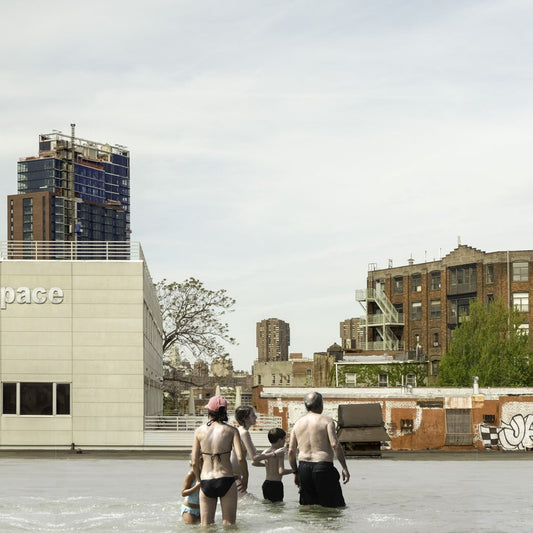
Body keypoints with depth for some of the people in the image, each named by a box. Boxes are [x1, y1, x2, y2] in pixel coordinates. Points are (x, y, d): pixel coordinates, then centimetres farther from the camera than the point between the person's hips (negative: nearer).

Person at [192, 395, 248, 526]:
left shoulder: (200, 431, 3)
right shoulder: (231, 430, -1)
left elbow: (194, 462, 1)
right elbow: (240, 458, -10)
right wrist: (245, 478, 6)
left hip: (206, 482, 2)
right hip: (226, 480, -2)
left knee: (206, 526, 9)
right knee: (229, 525, 5)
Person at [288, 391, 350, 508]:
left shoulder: (298, 423, 11)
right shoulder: (327, 420, -4)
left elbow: (291, 451, 9)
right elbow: (335, 445, -15)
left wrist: (296, 472, 19)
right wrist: (344, 468, -13)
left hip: (304, 467, 5)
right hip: (323, 467, -5)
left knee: (308, 507, 12)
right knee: (335, 506, 0)